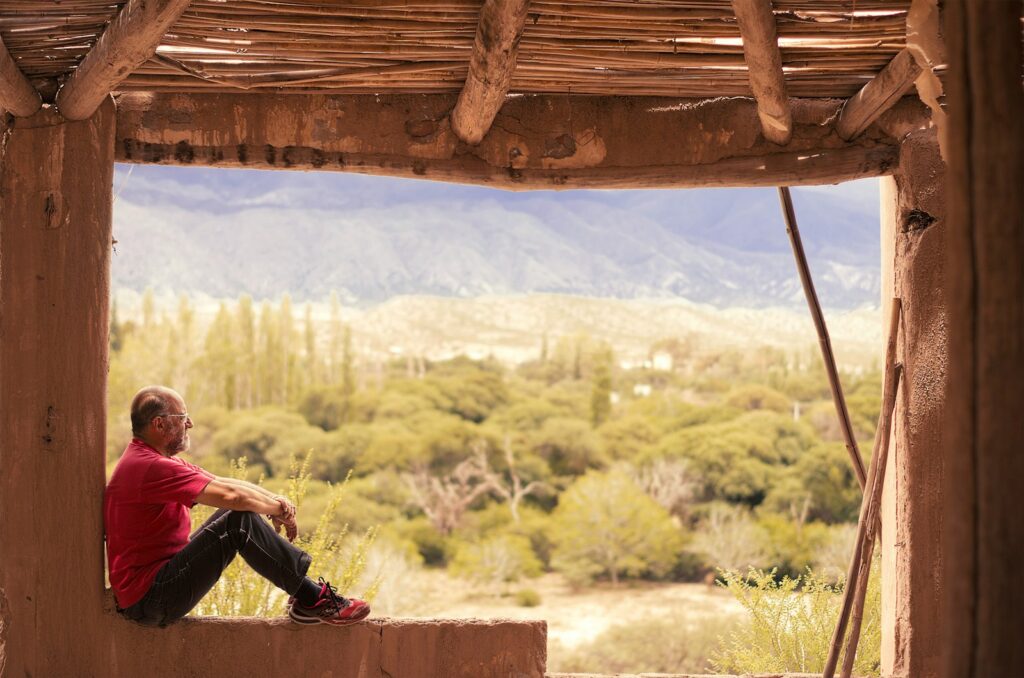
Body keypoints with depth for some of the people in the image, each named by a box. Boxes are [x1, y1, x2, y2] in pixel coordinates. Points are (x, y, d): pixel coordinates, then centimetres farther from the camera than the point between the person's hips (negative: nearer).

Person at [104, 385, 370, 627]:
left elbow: (226, 484, 12)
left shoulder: (158, 461, 14)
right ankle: (313, 599, -11)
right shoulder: (149, 467, -21)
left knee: (238, 514, 9)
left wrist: (275, 500, -3)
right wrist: (278, 508, -9)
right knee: (241, 522, -20)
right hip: (149, 598, -11)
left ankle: (303, 599, 6)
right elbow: (230, 495, -26)